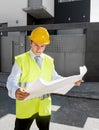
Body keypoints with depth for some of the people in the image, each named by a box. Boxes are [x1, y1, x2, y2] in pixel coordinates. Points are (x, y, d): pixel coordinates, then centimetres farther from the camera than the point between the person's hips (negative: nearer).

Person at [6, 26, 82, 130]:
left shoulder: (49, 60, 2)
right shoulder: (20, 59, -9)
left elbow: (55, 78, 10)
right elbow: (11, 81, -14)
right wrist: (15, 91, -35)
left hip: (44, 107, 4)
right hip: (25, 107, -3)